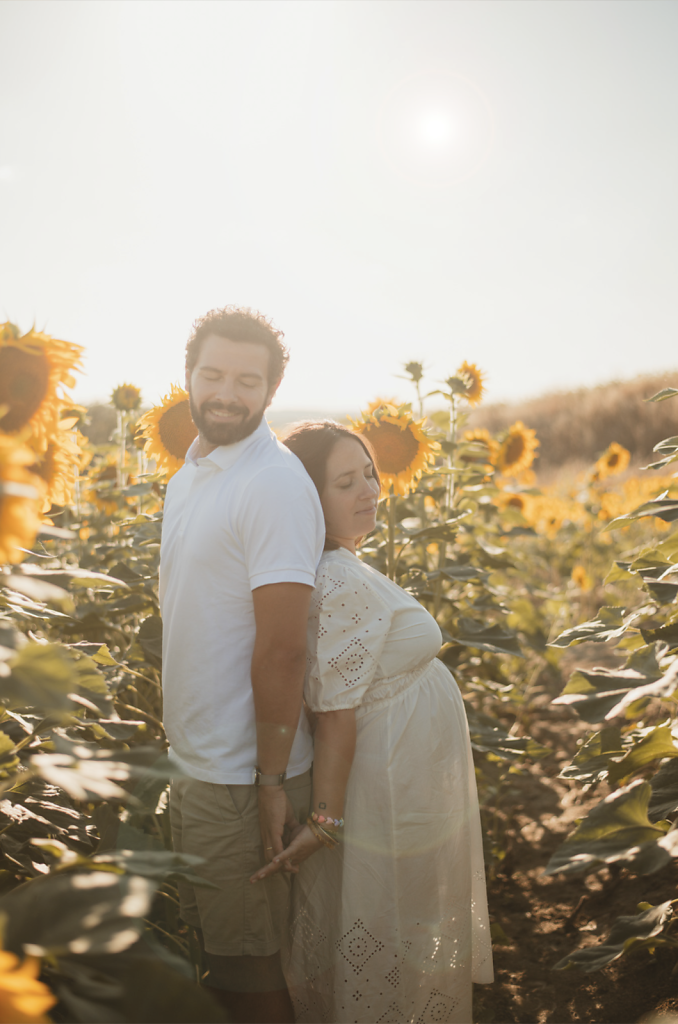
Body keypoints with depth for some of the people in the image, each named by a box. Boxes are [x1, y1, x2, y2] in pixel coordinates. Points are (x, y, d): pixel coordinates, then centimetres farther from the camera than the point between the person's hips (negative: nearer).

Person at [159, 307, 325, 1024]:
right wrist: (183, 752, 14)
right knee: (208, 948, 22)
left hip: (242, 777, -9)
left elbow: (281, 648, -22)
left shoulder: (273, 482, -19)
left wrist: (271, 783, -20)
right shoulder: (190, 473, 10)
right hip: (192, 763, 9)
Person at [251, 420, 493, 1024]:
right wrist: (325, 821, -22)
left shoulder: (341, 570, 6)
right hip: (391, 794, -10)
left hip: (401, 782, 10)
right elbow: (337, 713, -24)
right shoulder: (342, 584, -25)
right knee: (387, 943, 7)